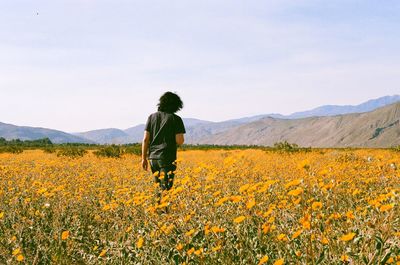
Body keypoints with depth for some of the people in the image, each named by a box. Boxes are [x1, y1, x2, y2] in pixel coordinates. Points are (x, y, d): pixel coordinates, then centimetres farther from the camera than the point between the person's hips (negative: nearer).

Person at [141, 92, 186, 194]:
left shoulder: (152, 117, 8)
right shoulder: (176, 119, -3)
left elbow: (145, 139, 4)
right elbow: (180, 141, -10)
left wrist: (144, 158, 8)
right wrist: (181, 139, 13)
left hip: (153, 157, 5)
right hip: (167, 158, -5)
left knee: (158, 186, 17)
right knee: (166, 189, -4)